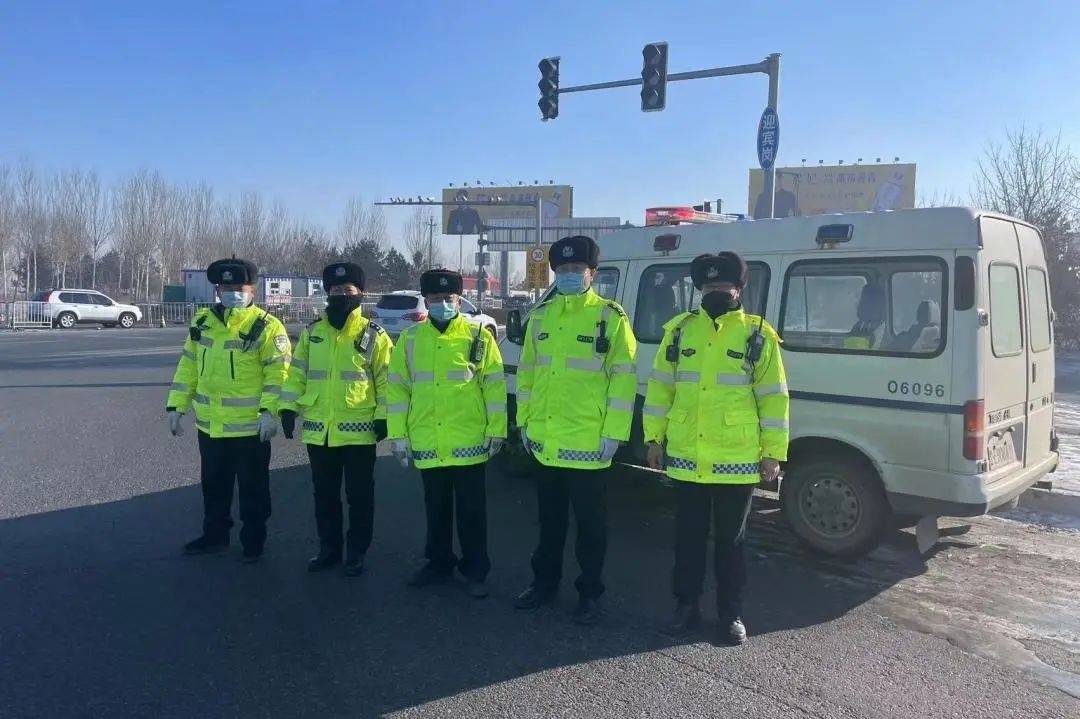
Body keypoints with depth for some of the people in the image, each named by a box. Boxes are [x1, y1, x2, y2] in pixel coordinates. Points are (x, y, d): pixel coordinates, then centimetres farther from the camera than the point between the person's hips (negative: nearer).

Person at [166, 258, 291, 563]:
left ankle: (253, 541, 22)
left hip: (250, 426, -6)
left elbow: (278, 372, -14)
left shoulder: (266, 326, -10)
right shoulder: (202, 322, 8)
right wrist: (176, 406, 9)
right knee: (213, 485, 19)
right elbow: (188, 367, 13)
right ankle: (215, 535, 36)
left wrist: (270, 411, -22)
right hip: (209, 424, 6)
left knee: (253, 488, 7)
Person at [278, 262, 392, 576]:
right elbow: (297, 373, 11)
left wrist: (383, 415, -9)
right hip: (318, 430, 4)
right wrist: (288, 407, 1)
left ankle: (356, 554, 19)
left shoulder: (374, 334, -2)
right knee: (324, 495, 14)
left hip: (358, 430, -4)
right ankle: (329, 549, 28)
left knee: (359, 496, 6)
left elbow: (385, 379, -2)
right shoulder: (312, 332, 8)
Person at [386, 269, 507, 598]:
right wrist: (398, 435, 2)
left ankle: (476, 570, 20)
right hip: (427, 443, 3)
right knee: (436, 509, 16)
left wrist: (496, 430, -5)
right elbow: (397, 388, 6)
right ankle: (439, 564, 32)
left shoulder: (479, 336, -2)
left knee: (471, 510, 7)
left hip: (468, 441, -2)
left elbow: (495, 386, -2)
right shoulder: (410, 339, 5)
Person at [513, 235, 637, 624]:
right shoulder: (541, 315, 9)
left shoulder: (610, 317, -7)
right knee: (549, 517, 18)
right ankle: (544, 582, 34)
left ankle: (590, 593, 23)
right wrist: (524, 421, 11)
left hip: (588, 442, -5)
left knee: (589, 521, 8)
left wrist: (614, 433, -13)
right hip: (545, 440, 5)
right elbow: (527, 371, 14)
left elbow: (623, 379, -10)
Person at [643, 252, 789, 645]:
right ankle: (686, 606, 27)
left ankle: (731, 613, 24)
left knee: (731, 539, 11)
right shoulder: (680, 330, 5)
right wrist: (654, 438, 6)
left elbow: (773, 397, -2)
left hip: (737, 460, -2)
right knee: (688, 536, 13)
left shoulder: (757, 335, -2)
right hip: (686, 457, 2)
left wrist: (773, 452, -5)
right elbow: (659, 388, 9)